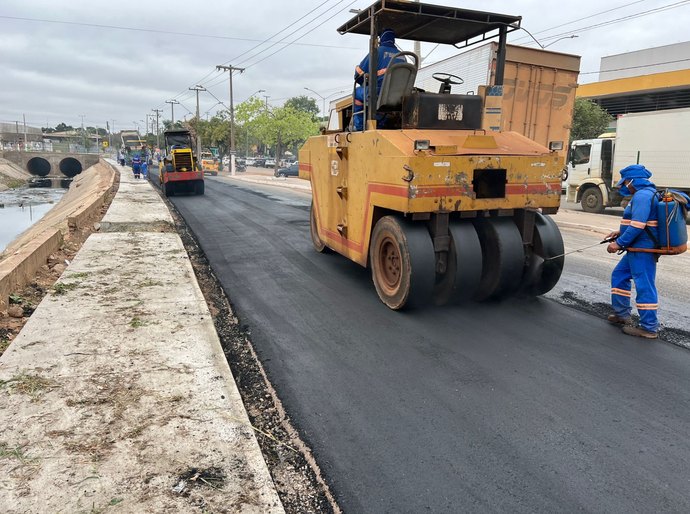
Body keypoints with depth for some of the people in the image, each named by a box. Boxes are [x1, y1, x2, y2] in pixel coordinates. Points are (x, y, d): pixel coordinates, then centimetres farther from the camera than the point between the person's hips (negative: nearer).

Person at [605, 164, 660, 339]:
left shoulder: (641, 196, -17)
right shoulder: (648, 193, 17)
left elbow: (638, 225, -25)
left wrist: (619, 243, -19)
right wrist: (621, 232, 17)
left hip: (642, 250, -11)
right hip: (637, 249, 11)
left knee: (644, 285, -4)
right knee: (619, 276, 19)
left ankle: (649, 328, 4)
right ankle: (621, 314, 28)